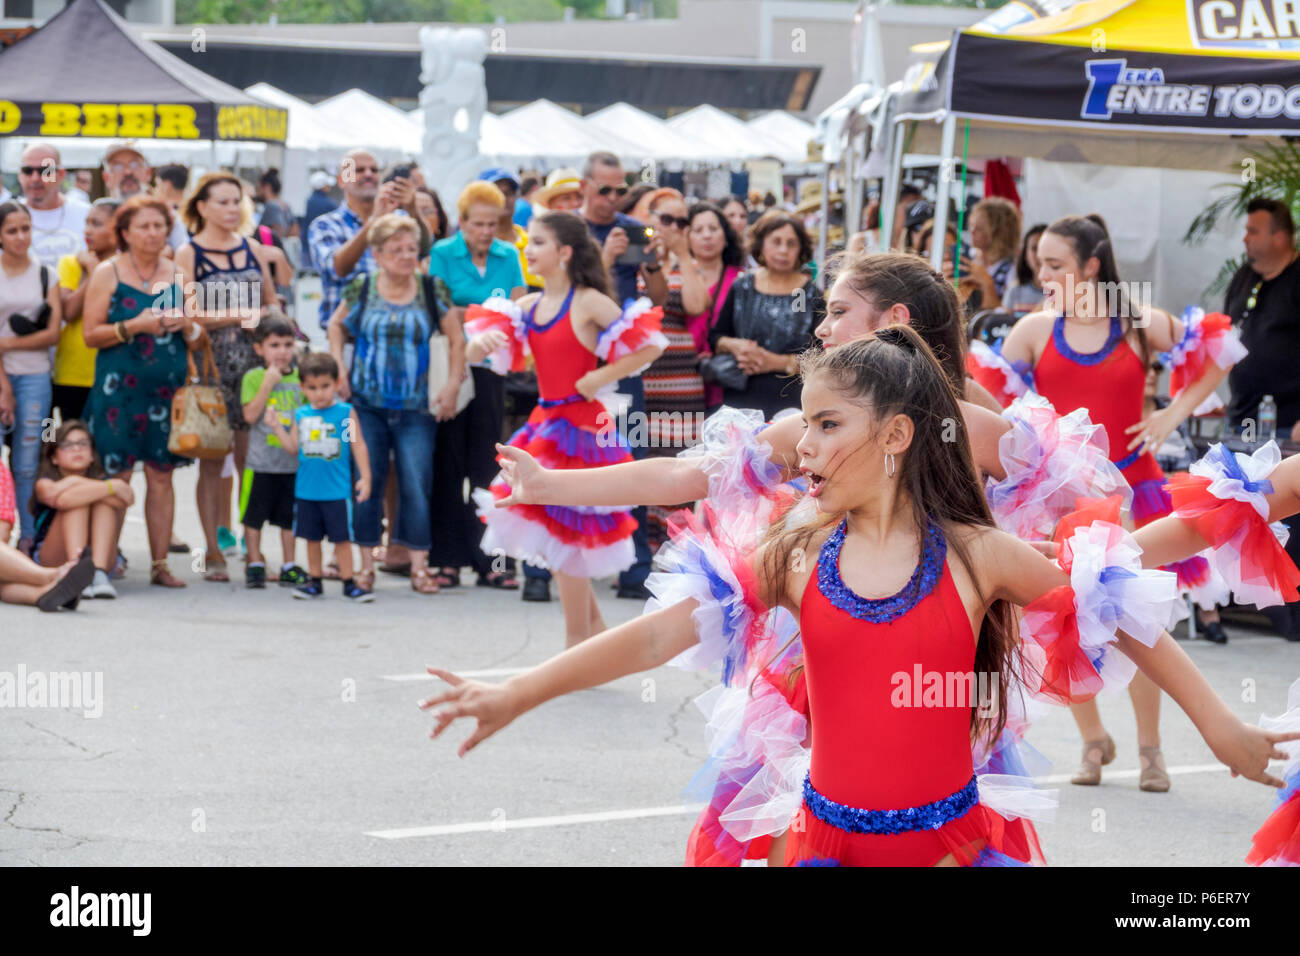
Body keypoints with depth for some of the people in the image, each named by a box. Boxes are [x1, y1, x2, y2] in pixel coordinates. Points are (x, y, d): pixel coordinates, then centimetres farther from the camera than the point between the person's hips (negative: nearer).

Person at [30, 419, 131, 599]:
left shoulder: (102, 481, 5)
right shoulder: (45, 483, -2)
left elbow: (127, 499, -20)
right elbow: (56, 498, -28)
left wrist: (75, 482, -20)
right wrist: (111, 487, -27)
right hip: (51, 561, -2)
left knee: (103, 500, -18)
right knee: (79, 501, -21)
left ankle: (100, 573, -34)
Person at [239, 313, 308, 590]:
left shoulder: (300, 377, 6)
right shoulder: (253, 377, -4)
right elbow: (250, 415, -15)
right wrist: (268, 384, -18)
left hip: (293, 461, 3)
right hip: (261, 461, -3)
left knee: (290, 516, 10)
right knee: (254, 515, 4)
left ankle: (289, 566, 19)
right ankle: (255, 565, 15)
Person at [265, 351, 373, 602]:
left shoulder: (345, 413, -4)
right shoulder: (301, 415, 6)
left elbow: (358, 446, -2)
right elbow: (294, 448, 8)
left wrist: (365, 477, -6)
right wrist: (277, 428, 0)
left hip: (337, 490, -4)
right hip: (307, 490, 4)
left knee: (341, 538, 1)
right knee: (312, 537, 12)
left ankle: (348, 583, 9)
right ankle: (315, 582, 22)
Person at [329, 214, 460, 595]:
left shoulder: (431, 291, 2)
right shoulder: (362, 289, 2)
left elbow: (456, 339, 9)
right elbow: (336, 325, 17)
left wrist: (452, 386, 2)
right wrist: (339, 371, 6)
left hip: (415, 407, 0)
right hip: (367, 404, 0)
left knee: (417, 485, -5)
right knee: (366, 482, 0)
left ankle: (418, 565, 2)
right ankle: (366, 563, 9)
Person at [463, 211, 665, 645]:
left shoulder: (588, 302, -11)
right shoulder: (529, 306, 8)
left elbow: (650, 346, -13)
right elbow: (474, 354, 5)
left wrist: (599, 378, -14)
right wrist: (483, 343, -18)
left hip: (579, 426, -7)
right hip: (546, 422, 7)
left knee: (565, 536, -4)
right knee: (553, 539, 12)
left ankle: (578, 648, 5)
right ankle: (596, 633, 25)